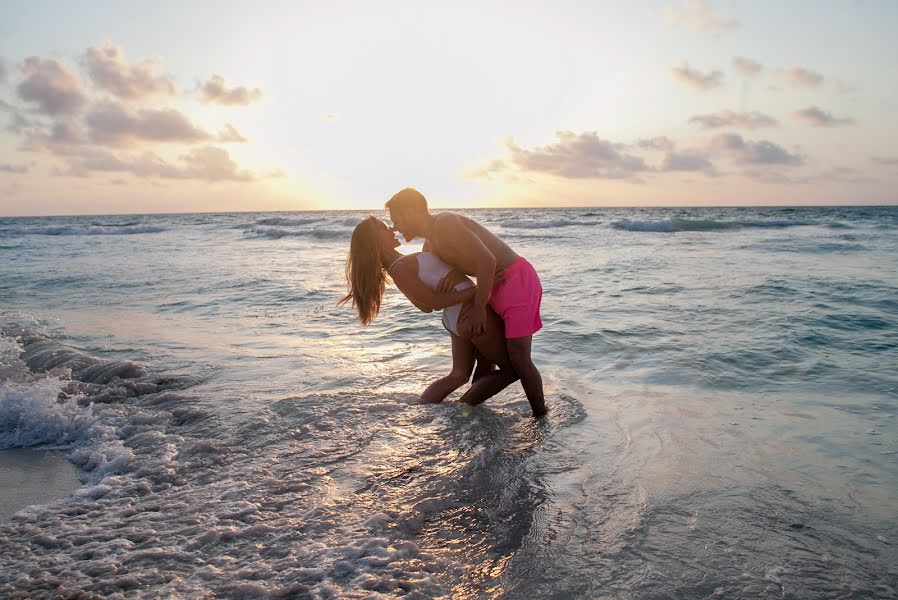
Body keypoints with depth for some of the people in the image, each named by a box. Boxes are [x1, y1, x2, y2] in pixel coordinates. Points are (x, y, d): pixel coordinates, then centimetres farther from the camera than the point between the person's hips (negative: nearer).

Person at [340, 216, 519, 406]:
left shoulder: (400, 264, 9)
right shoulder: (399, 270, -20)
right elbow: (435, 301, -21)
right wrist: (479, 289, -21)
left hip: (456, 316, 10)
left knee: (459, 375, 22)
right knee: (511, 369, 3)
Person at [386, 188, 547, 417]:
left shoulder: (444, 223, -19)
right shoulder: (430, 243, 12)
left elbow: (487, 260, -27)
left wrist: (479, 307, -19)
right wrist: (447, 277, -4)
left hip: (517, 279, -10)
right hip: (497, 286, 10)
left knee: (518, 359, -13)